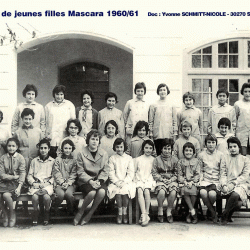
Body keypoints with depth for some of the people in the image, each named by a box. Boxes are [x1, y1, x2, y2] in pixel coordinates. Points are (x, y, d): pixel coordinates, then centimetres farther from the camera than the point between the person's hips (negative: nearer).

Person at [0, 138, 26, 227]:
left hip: (15, 183, -2)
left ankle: (12, 214, -3)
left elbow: (22, 173, -6)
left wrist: (19, 187, -18)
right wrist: (14, 176, -11)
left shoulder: (20, 158, -1)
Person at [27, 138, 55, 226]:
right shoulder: (34, 161, 18)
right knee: (35, 196, -30)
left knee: (46, 196, -32)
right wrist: (33, 183, -4)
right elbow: (29, 175, 14)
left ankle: (47, 214, -3)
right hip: (36, 184, 1)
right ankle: (36, 214, -3)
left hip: (47, 184, -1)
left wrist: (48, 183, -9)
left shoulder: (52, 161, 12)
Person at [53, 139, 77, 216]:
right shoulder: (58, 159, 9)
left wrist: (68, 183, -10)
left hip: (70, 183, 0)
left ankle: (70, 210, -4)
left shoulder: (74, 160, 10)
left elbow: (73, 174, 4)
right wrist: (62, 182, -11)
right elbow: (56, 173, 1)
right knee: (60, 194, -30)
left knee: (68, 194, -31)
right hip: (59, 183, 0)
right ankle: (55, 209, -1)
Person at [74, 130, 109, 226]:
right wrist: (90, 181, -18)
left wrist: (99, 181, -13)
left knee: (102, 192, -31)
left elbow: (105, 171, 5)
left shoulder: (104, 154, 8)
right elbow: (80, 172, -4)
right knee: (92, 192, -33)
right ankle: (81, 211, -5)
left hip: (99, 181, 2)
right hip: (85, 181, -2)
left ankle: (89, 214, -10)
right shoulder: (81, 154, 2)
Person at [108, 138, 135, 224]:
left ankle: (124, 212, -15)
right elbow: (111, 173, 2)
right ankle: (120, 212, -15)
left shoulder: (129, 158, 8)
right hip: (115, 181, 0)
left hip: (126, 181, 0)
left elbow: (131, 173, 2)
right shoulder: (112, 158, 8)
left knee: (126, 189, -30)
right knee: (117, 190, -30)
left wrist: (124, 181, -12)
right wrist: (117, 181, -13)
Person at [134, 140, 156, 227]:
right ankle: (144, 215, -35)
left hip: (149, 180, 0)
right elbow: (133, 172, 15)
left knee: (147, 192, -29)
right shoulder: (138, 159, 16)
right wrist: (135, 181, 0)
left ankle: (146, 214, -22)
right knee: (140, 192, -28)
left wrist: (153, 184, -3)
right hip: (139, 180, 1)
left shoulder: (153, 160, 14)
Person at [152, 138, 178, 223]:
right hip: (160, 180, -1)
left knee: (173, 192, -31)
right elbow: (154, 173, 4)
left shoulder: (175, 160, 12)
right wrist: (161, 179, -10)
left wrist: (172, 179, -8)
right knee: (161, 191, -33)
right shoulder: (157, 159, 8)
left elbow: (177, 174, 10)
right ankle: (160, 211, -10)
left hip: (172, 180, 1)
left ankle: (169, 211, -9)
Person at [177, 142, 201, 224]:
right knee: (184, 190, -32)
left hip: (193, 182, 0)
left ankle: (190, 213, -16)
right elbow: (180, 175, 7)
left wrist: (192, 182, -12)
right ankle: (193, 211, -23)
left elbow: (197, 174, 3)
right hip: (184, 183, 1)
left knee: (193, 190, -32)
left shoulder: (196, 161, 9)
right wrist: (185, 182, -9)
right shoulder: (180, 162, 11)